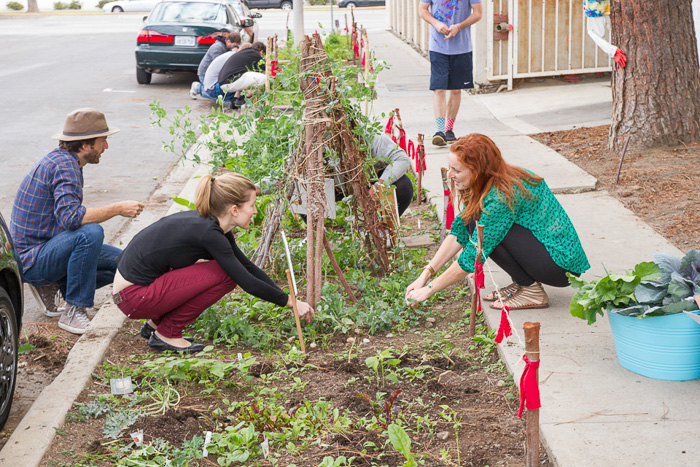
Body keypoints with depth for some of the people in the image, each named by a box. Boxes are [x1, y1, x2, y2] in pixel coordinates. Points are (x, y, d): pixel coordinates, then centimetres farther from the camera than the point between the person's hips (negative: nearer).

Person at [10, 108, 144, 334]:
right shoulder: (63, 164, -19)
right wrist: (118, 209, -26)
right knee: (90, 233, -34)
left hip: (46, 249, 10)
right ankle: (74, 312, -24)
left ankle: (52, 286, 10)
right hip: (31, 261, -10)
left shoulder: (63, 160, 12)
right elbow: (70, 217, -33)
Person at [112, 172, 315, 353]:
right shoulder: (208, 232, -22)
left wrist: (284, 296, 12)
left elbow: (247, 267, 14)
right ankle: (166, 334, -4)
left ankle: (156, 323, 15)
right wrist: (290, 302, -7)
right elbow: (247, 282, -17)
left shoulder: (210, 224, 5)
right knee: (224, 274, -15)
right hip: (132, 297, -9)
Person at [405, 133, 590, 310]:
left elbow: (473, 256, -22)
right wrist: (426, 274, 0)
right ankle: (522, 283, 7)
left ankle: (532, 291, -8)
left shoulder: (501, 198, -25)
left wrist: (429, 289, -14)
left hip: (561, 263, -9)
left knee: (482, 228, -19)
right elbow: (459, 233, 6)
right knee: (474, 222, 3)